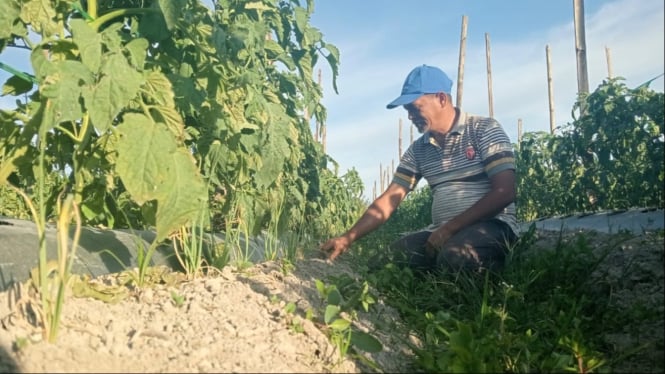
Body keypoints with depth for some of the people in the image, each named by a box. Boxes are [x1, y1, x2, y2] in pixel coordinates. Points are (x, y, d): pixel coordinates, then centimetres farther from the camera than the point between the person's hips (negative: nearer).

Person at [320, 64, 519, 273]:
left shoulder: (485, 130, -5)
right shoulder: (418, 150, 11)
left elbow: (504, 192, -13)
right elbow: (388, 200, 8)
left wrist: (450, 228, -19)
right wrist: (348, 238, -2)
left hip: (491, 225, -4)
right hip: (442, 232, 5)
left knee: (456, 255, -37)